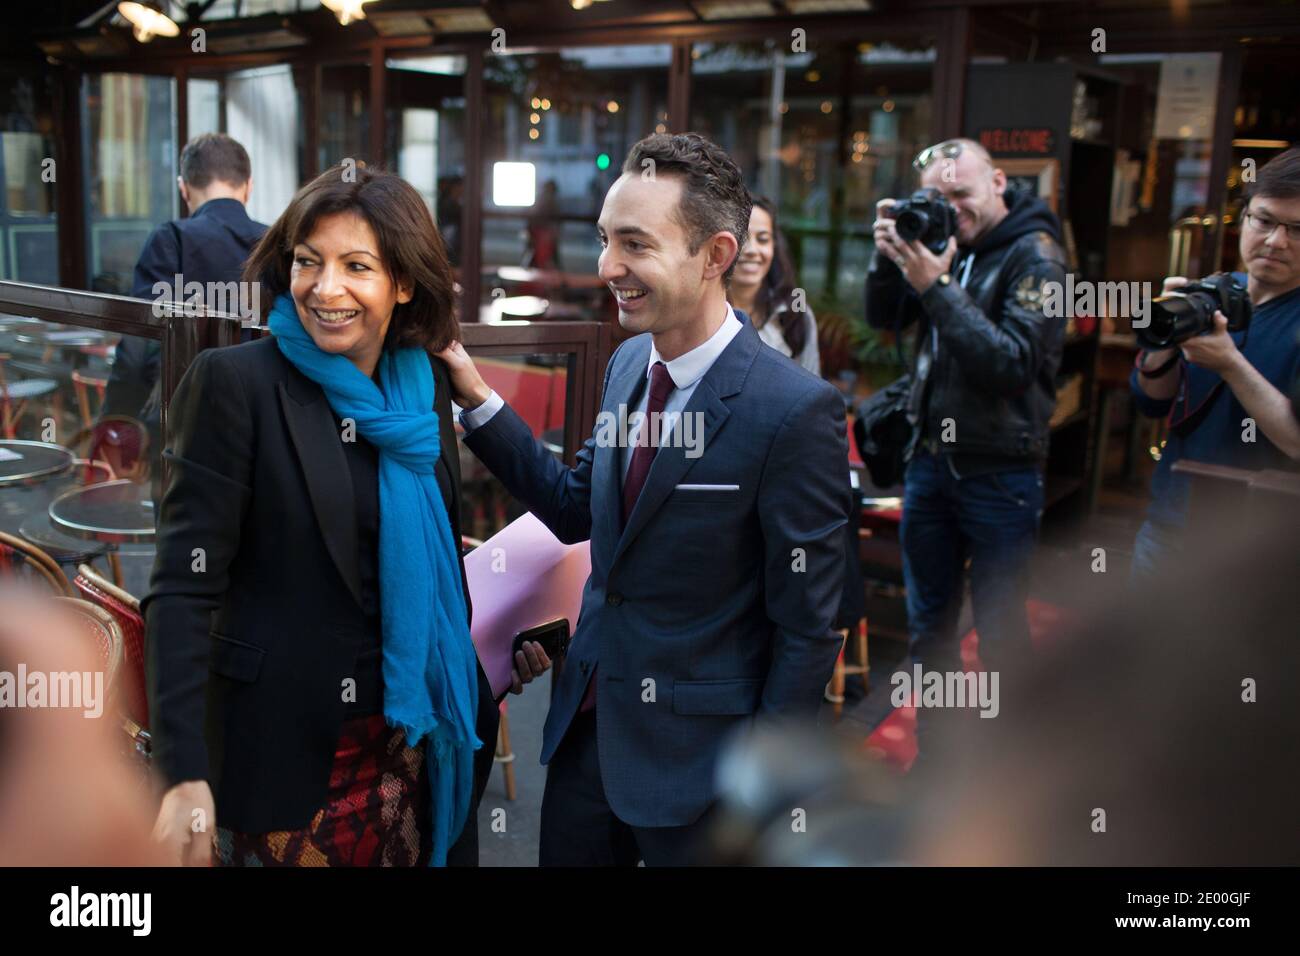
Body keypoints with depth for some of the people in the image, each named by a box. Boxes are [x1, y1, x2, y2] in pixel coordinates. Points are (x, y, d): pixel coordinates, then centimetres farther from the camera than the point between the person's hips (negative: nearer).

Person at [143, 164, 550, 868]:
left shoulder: (425, 388, 1)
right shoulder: (235, 381, -14)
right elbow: (184, 587, -17)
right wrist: (184, 774, -23)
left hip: (408, 737, 5)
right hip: (279, 742, -4)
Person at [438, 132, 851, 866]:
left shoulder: (794, 410, -21)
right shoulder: (629, 363, 1)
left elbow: (807, 629, -16)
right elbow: (577, 510, 7)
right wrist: (478, 400, -1)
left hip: (696, 752, -6)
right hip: (587, 724, 6)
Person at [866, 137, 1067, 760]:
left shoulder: (1035, 256, -11)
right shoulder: (941, 242, 6)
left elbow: (1013, 364, -20)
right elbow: (884, 318, 9)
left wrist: (937, 286, -25)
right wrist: (888, 256, -9)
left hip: (1000, 470, -6)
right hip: (930, 458, 6)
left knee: (999, 635, 4)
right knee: (929, 626, 15)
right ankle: (935, 756, 30)